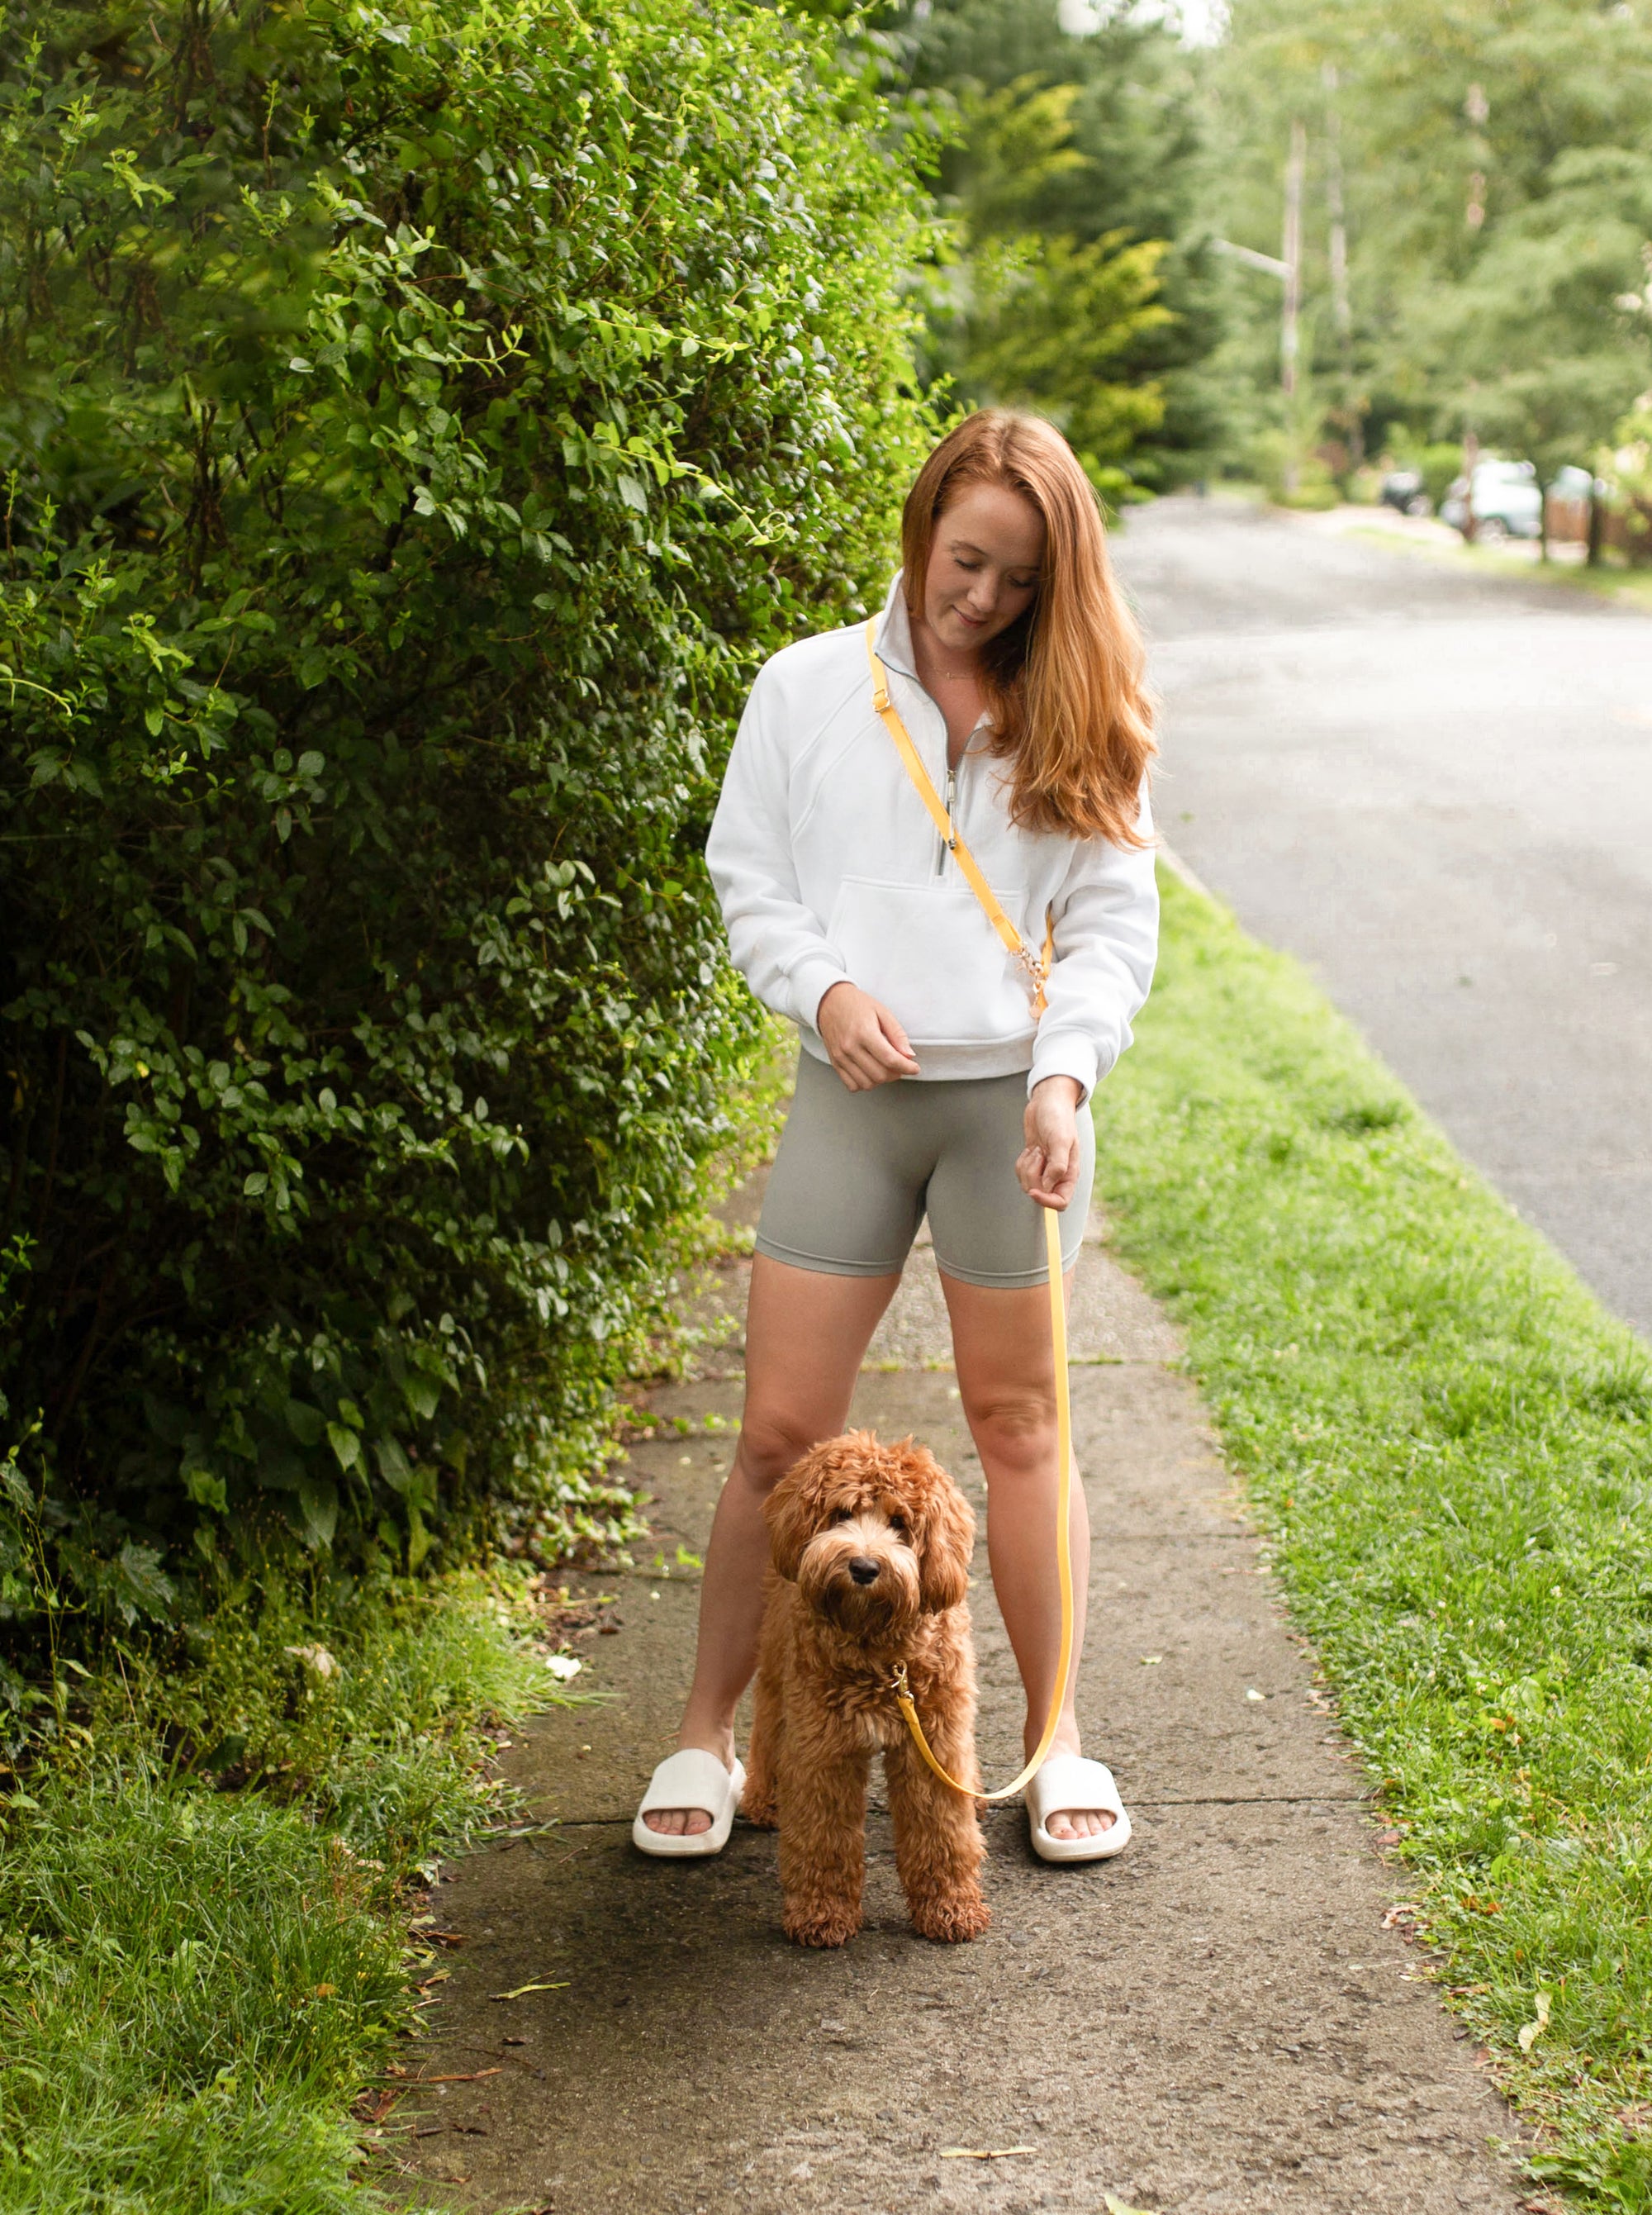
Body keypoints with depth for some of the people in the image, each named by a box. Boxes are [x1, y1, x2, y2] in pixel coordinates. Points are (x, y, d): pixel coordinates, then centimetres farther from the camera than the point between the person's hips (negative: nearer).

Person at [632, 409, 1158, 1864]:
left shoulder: (1071, 717, 6)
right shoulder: (809, 689, 6)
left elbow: (1114, 921, 3)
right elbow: (748, 876, 8)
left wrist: (1064, 1070, -12)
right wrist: (824, 987, -10)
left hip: (1012, 1092, 0)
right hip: (851, 1093, 0)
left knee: (1018, 1421, 8)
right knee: (782, 1434, 1)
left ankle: (1055, 1734, 21)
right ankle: (708, 1733, 15)